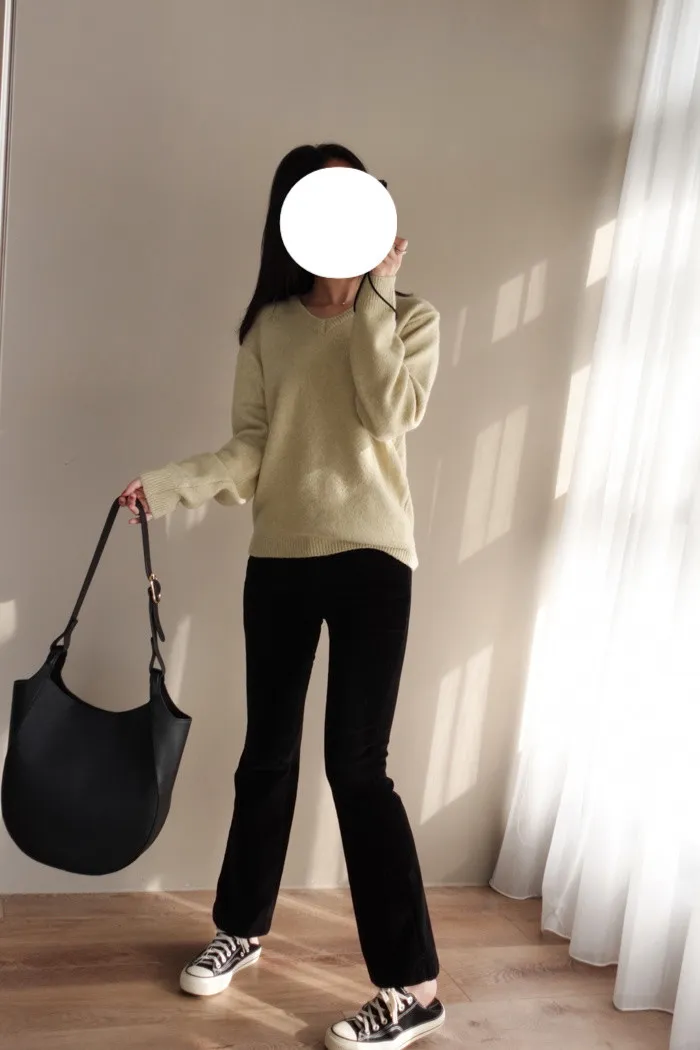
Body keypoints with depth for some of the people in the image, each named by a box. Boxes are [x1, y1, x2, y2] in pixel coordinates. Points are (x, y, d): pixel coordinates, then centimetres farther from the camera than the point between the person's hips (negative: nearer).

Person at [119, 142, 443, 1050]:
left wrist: (372, 300, -11)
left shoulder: (411, 318, 4)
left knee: (356, 763, -6)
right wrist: (168, 485, -13)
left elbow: (392, 415, -15)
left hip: (371, 555, -3)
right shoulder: (270, 326, 8)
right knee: (268, 752, 13)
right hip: (279, 559, 3)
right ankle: (241, 928, 33)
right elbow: (250, 452, 3)